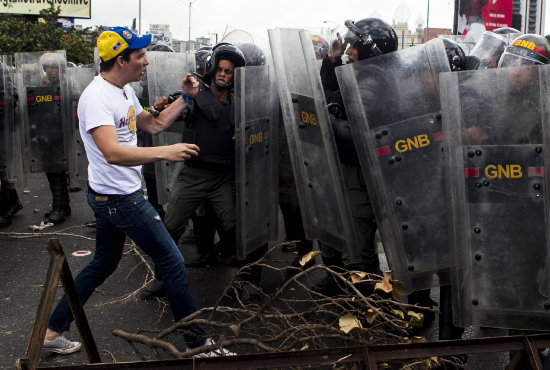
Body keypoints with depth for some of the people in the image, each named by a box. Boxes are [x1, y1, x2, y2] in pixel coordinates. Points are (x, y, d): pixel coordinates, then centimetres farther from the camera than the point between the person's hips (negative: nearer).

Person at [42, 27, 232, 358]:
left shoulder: (125, 91, 10)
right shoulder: (96, 97, -22)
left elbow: (154, 125, 19)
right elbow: (113, 153, -35)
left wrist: (185, 97, 9)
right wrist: (164, 152, -42)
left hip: (110, 196, 11)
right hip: (119, 197, -11)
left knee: (104, 263, 21)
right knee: (173, 261, -3)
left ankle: (53, 330, 30)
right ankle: (198, 340, 10)